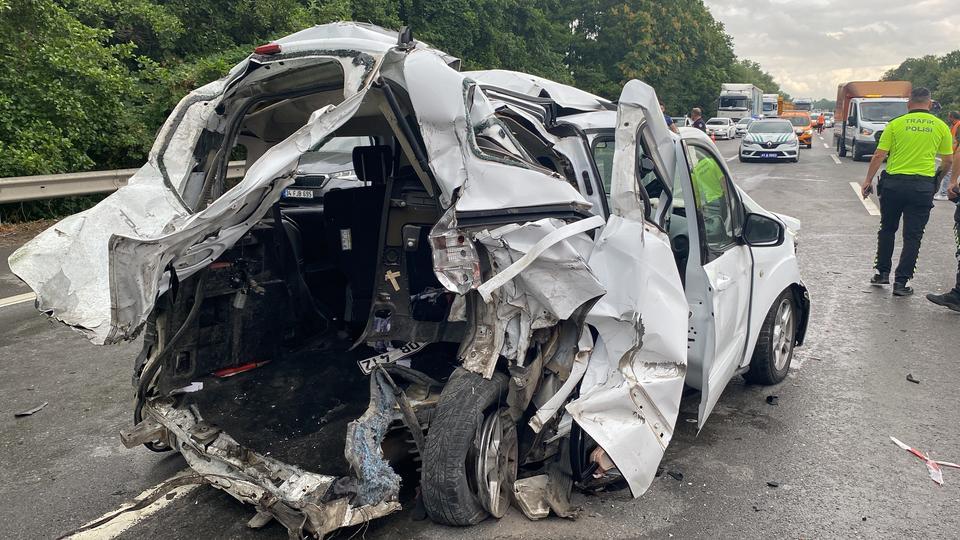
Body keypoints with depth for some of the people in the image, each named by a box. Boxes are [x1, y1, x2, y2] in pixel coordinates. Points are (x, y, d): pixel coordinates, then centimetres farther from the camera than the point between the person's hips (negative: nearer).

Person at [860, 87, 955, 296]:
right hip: (923, 187, 0)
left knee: (887, 229, 18)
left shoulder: (896, 124, 0)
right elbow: (949, 160, 8)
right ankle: (901, 282, 3)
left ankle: (882, 273, 22)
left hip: (893, 183, 0)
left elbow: (879, 156, -4)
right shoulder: (941, 126, 4)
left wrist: (868, 180, 4)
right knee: (912, 236, 4)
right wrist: (938, 178, 24)